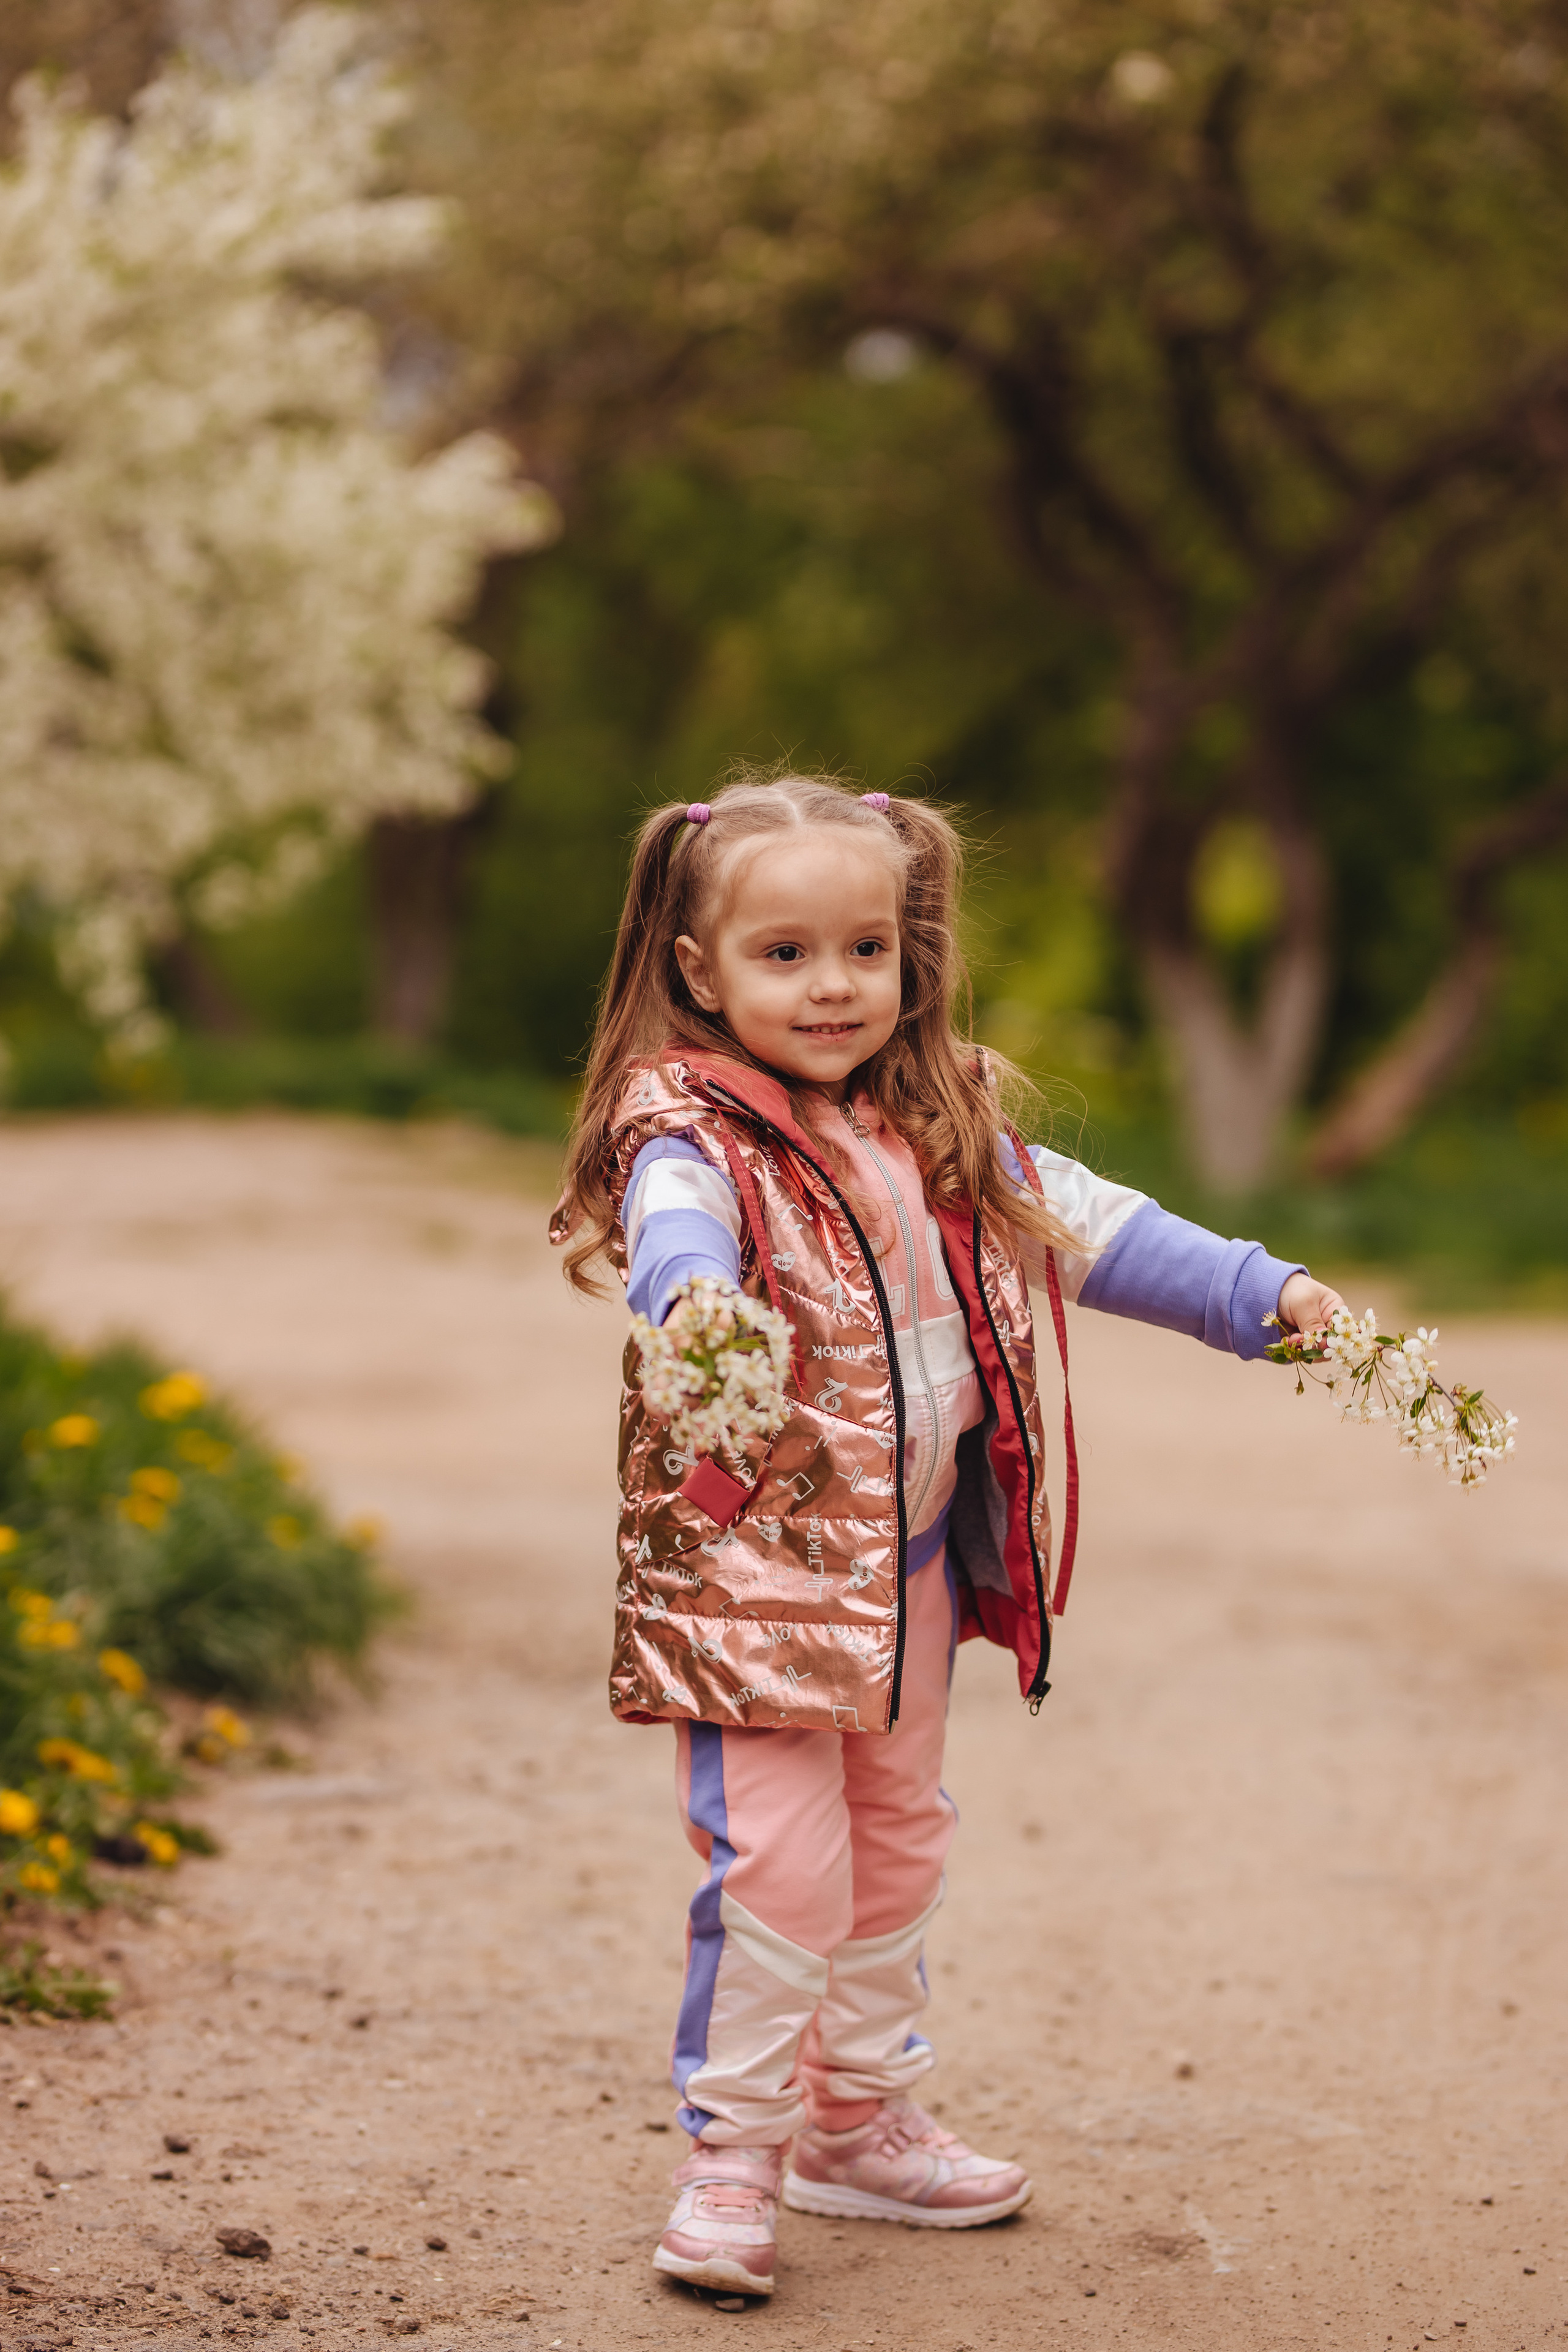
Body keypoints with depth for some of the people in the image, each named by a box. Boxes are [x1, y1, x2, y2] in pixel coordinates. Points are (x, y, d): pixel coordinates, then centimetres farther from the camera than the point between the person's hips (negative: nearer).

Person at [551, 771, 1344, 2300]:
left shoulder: (942, 1134, 6)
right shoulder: (690, 1137, -16)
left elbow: (1081, 1228, 12)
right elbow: (674, 1245, -37)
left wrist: (1264, 1293, 8)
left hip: (911, 1567, 8)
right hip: (751, 1570, -7)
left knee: (895, 1848, 18)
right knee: (777, 1862, -10)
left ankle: (860, 2126, 33)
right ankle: (732, 2160, 4)